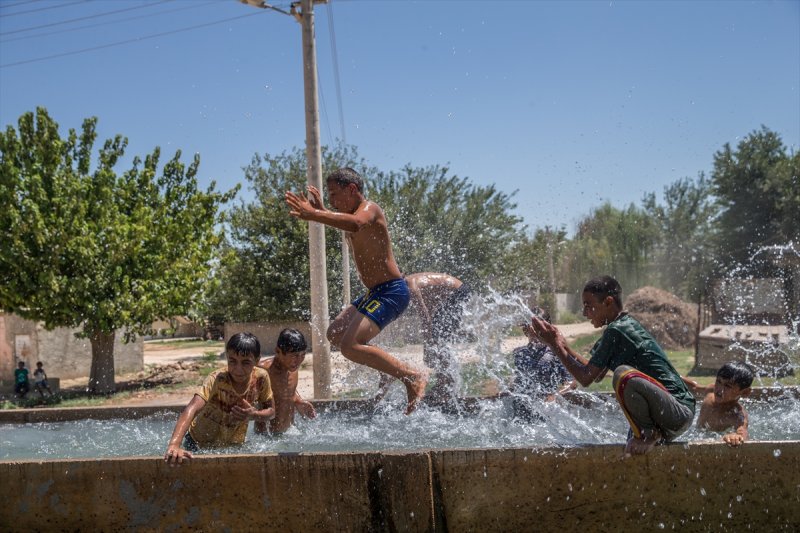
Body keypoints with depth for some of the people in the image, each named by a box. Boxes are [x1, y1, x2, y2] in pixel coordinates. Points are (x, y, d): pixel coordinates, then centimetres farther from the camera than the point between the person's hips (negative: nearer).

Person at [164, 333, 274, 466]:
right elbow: (192, 409, -45)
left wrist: (254, 414, -27)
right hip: (199, 445, -3)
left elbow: (271, 411, -3)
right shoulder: (216, 380, -30)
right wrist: (174, 445, -61)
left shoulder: (261, 377, -18)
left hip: (234, 445, 3)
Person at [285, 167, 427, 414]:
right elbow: (349, 231, 43)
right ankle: (392, 368, 20)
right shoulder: (356, 213, 16)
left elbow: (355, 224, -40)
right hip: (375, 292, 11)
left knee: (350, 346, -23)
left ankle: (413, 376, -16)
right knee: (335, 333, 21)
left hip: (391, 292, -11)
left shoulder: (369, 208, -14)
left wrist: (313, 215, -44)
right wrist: (321, 210, 38)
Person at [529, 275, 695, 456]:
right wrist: (563, 345, 17)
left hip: (679, 412, -10)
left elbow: (586, 378, -13)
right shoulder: (629, 324, 15)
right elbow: (598, 375, 20)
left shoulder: (615, 330, -15)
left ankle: (648, 434, -15)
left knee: (624, 374, -31)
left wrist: (556, 346, -5)